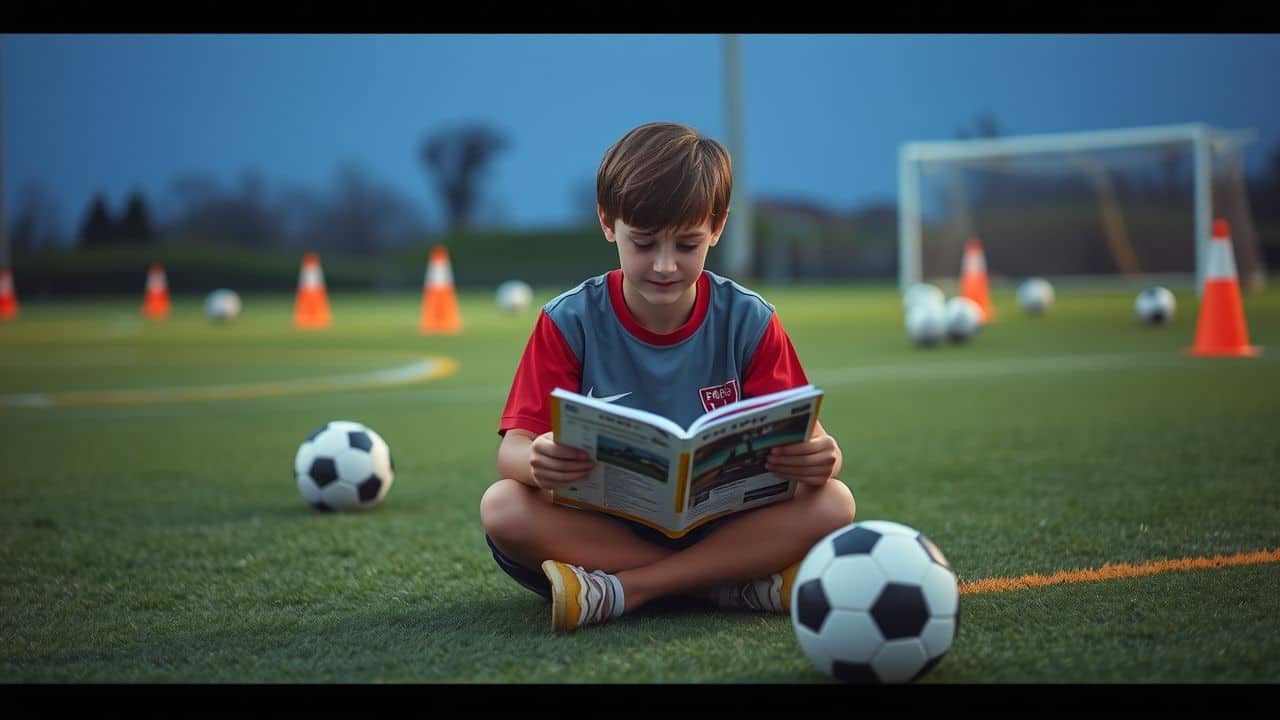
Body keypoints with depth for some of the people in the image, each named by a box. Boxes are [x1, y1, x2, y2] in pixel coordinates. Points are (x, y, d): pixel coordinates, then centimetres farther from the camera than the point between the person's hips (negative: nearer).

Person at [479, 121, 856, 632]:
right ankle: (739, 586, -25)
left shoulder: (748, 322, -1)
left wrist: (818, 458, -33)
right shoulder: (570, 322, -4)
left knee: (832, 503, -25)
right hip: (602, 526, 0)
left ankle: (620, 589, -24)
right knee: (502, 507, -30)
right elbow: (513, 447, -12)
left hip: (723, 526, 1)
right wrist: (537, 461, -38)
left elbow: (803, 434, -6)